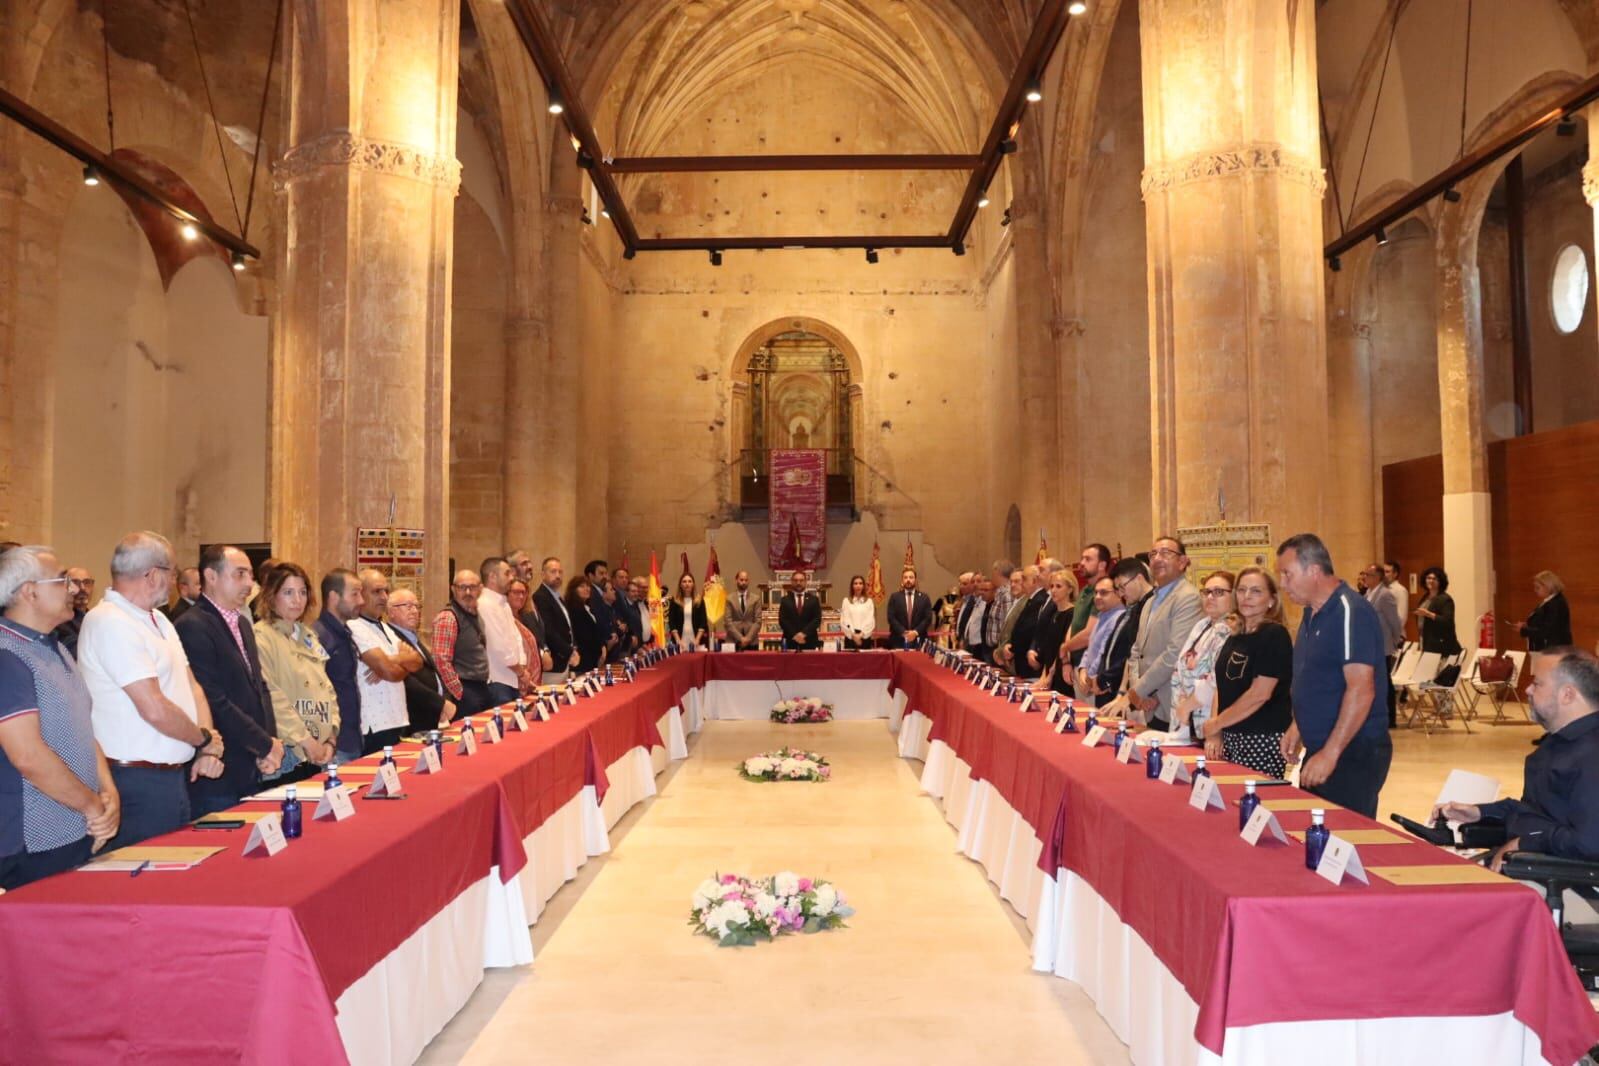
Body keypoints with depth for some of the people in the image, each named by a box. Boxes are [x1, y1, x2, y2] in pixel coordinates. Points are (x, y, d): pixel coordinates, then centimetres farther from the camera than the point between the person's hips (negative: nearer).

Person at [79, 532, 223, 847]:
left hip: (175, 774, 9)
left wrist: (208, 749, -2)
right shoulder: (109, 623, -17)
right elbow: (155, 709, -22)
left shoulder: (158, 620, 13)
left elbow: (191, 687, 11)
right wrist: (205, 739, -7)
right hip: (140, 782, -9)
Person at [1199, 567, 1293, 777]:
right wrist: (1215, 733, 2)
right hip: (1231, 738, 7)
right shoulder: (1234, 637, 12)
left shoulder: (1275, 635, -10)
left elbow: (1260, 694, -17)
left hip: (1263, 740, -7)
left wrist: (1215, 724, -9)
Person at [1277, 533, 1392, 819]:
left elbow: (1361, 689, -23)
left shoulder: (1351, 612, -17)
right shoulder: (1312, 614, 12)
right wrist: (1297, 728, 12)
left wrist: (1330, 753, -24)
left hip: (1353, 753, -9)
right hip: (1319, 751, 9)